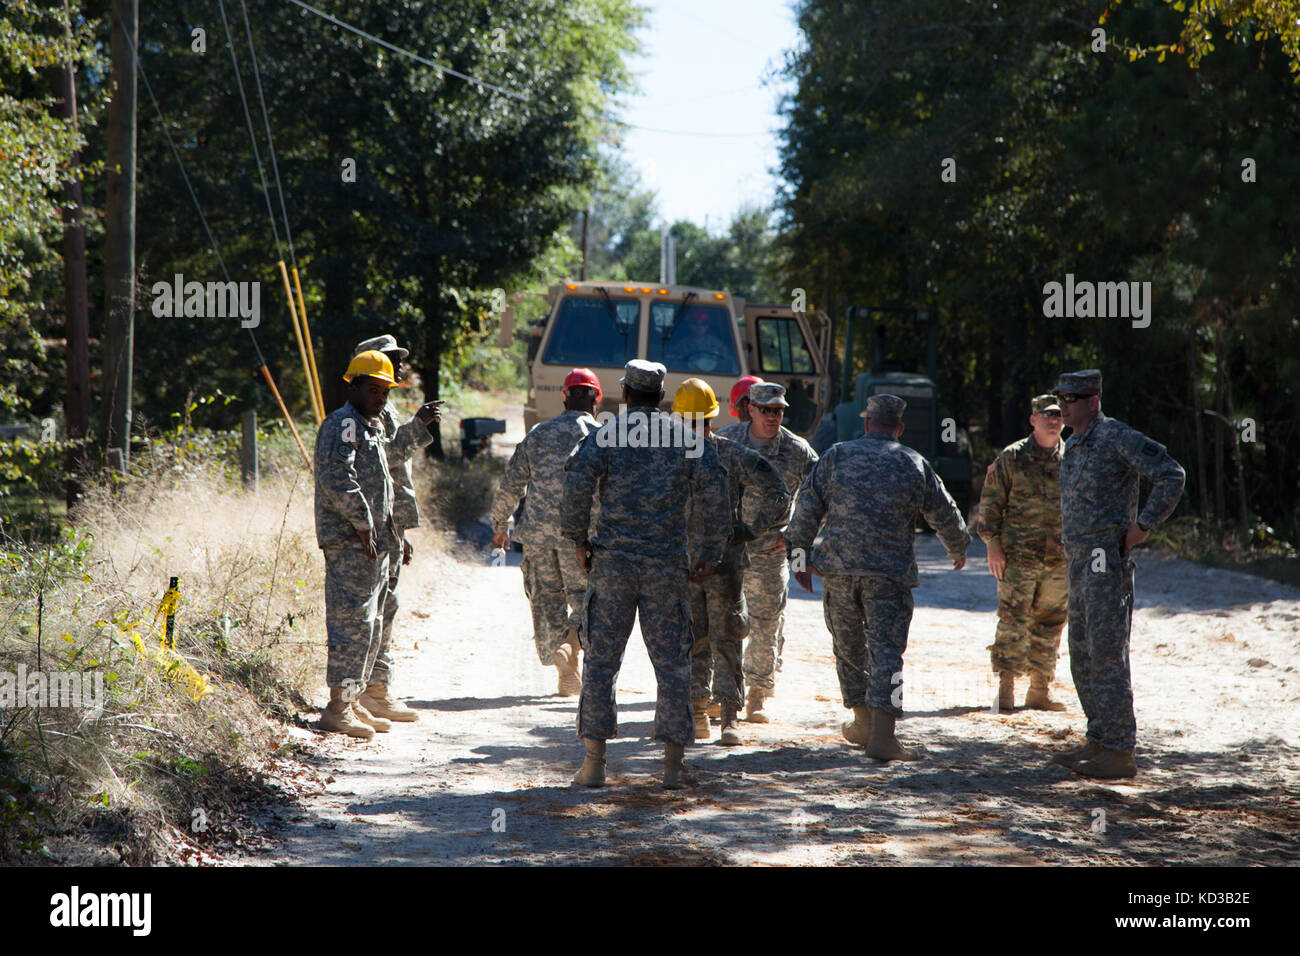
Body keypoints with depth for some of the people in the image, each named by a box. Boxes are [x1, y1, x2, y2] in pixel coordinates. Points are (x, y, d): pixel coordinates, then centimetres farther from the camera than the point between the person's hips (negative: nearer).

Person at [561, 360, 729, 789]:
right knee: (671, 662, 6)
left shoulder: (605, 435, 1)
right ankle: (673, 765, 3)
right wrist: (709, 554, 3)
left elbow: (577, 484, -10)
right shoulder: (688, 438, 5)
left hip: (612, 560, -1)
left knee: (601, 660, 5)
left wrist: (578, 538, 2)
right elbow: (713, 491, -3)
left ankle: (594, 762, 3)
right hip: (667, 566, 1)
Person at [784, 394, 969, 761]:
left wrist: (799, 554, 10)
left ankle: (863, 722, 28)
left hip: (838, 568, 1)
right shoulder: (914, 465, 6)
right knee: (886, 649, -4)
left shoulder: (837, 456, 5)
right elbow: (945, 515, 15)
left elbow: (807, 508, 2)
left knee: (849, 647, 16)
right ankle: (881, 735, -16)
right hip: (890, 573, -1)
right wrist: (958, 550, 34)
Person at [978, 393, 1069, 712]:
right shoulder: (1012, 457, 0)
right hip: (1019, 554, -4)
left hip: (1060, 558, 4)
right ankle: (1005, 686, -4)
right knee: (1013, 620, -8)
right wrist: (993, 544, -6)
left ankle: (1040, 689, 16)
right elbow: (991, 501, 1)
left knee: (1050, 625, 8)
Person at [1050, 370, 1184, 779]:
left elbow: (1171, 475, -16)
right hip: (1080, 560, 10)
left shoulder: (1115, 437, -11)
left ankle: (1120, 752, -9)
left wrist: (1143, 525, -15)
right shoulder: (1074, 446, 17)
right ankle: (1099, 741, 20)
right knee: (1083, 655, 12)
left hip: (1106, 559, -10)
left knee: (1106, 655, -11)